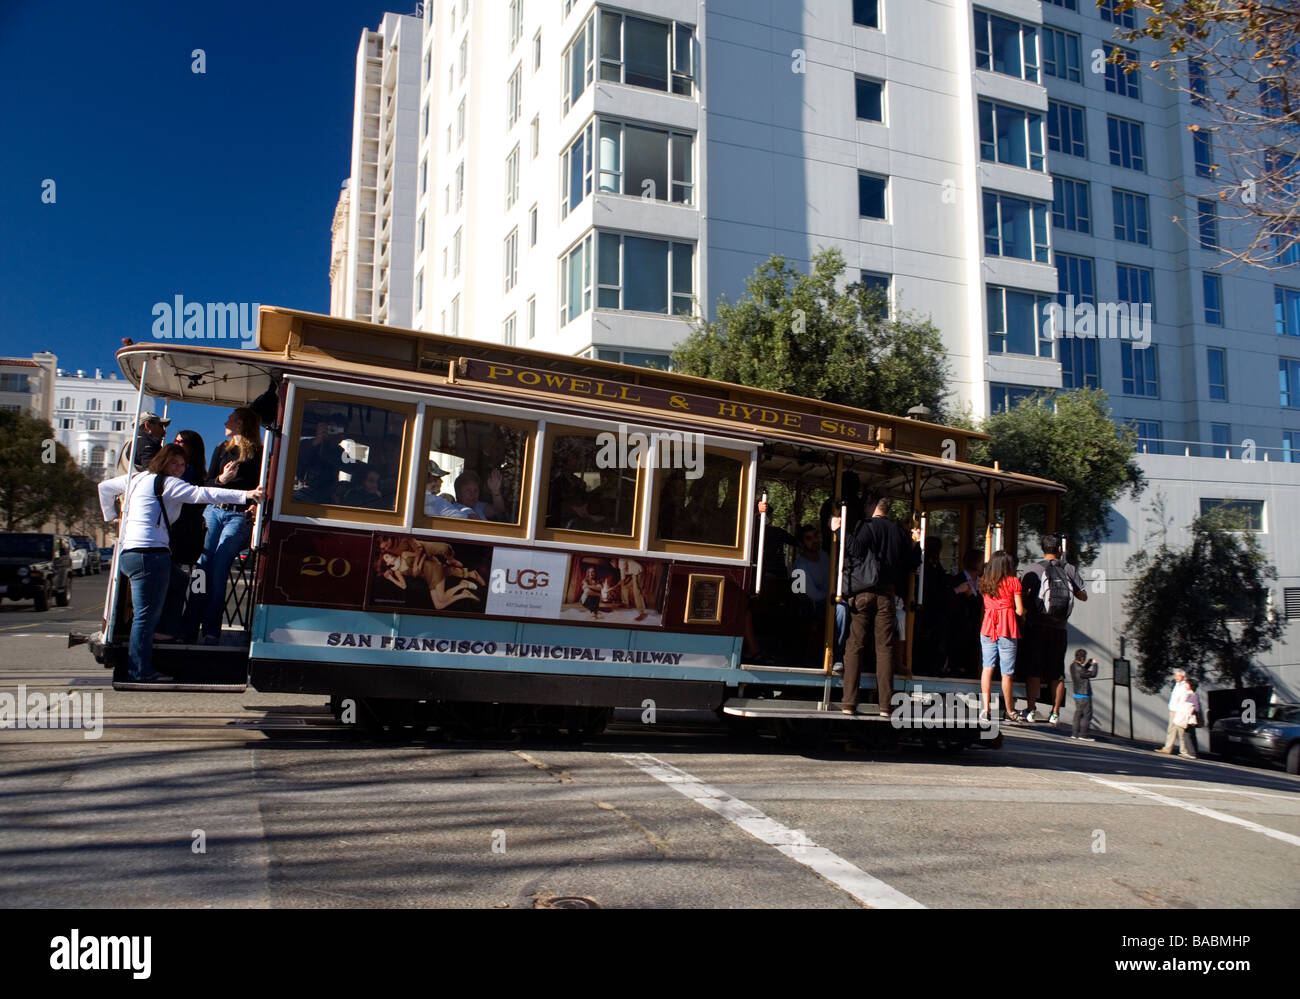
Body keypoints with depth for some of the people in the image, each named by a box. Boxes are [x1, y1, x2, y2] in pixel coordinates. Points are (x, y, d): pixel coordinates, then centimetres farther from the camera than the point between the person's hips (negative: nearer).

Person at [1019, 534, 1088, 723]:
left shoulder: (1034, 569, -4)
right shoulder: (1070, 569, 4)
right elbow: (1083, 596, 10)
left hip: (1037, 627, -3)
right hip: (1059, 629, 3)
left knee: (1033, 670, 1)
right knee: (1057, 672, 9)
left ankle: (1031, 710, -3)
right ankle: (1055, 713, 10)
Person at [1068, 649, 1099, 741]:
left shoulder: (1073, 666, 6)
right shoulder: (1079, 669, -24)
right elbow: (1093, 674, -16)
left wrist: (1088, 664, 12)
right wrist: (1094, 664, -2)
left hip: (1077, 694, 9)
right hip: (1084, 695, -9)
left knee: (1078, 713, 13)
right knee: (1087, 714, -2)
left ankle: (1074, 733, 14)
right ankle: (1083, 734, 0)